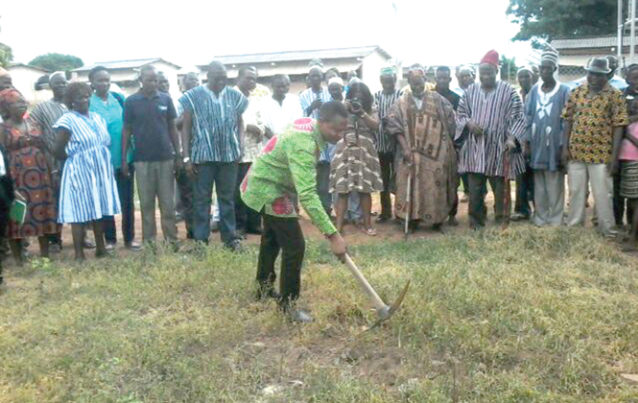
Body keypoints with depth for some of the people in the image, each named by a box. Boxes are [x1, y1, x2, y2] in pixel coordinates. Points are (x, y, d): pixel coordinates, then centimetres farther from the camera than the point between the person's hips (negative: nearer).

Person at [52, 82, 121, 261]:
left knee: (100, 210, 12)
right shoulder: (67, 121, -10)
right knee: (80, 213, -3)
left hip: (101, 171, 7)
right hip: (79, 174, -6)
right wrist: (74, 158, 2)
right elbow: (58, 150, -13)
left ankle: (101, 248, 22)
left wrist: (101, 161, 8)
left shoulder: (98, 118, 12)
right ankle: (79, 254, 3)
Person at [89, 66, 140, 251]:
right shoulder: (88, 104, -4)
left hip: (125, 157, 2)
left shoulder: (120, 98, 5)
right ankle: (110, 239, 20)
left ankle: (129, 238, 18)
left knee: (127, 199, 7)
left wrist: (128, 152, 4)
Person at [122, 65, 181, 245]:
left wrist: (178, 155, 5)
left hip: (166, 158, 1)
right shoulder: (131, 101, 0)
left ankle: (172, 238, 14)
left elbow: (172, 128, 7)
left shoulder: (166, 99, 3)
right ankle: (149, 239, 16)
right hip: (142, 159, -1)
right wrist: (124, 159, -1)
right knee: (146, 203, 7)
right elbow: (126, 131, 3)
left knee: (168, 202, 6)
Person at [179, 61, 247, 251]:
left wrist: (240, 147, 0)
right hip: (203, 155, -2)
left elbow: (239, 124, 14)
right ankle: (200, 239, 11)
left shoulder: (235, 96, 6)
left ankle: (230, 237, 19)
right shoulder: (194, 96, -1)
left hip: (229, 155, 2)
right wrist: (186, 157, -4)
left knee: (227, 198, 11)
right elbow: (186, 127, 0)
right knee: (201, 199, 3)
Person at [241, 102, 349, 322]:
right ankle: (287, 302, 7)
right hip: (269, 190, -10)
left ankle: (264, 287, 44)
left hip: (266, 184, 10)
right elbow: (307, 195, -42)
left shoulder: (308, 124, -6)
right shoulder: (303, 145, -35)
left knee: (272, 237, 25)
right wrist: (333, 235, -42)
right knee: (294, 246, -9)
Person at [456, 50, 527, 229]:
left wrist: (512, 137, -18)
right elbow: (460, 115, 12)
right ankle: (476, 224, 18)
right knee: (475, 189, 6)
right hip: (475, 149, 2)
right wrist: (468, 123, -10)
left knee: (500, 189, 7)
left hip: (499, 149, -2)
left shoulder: (508, 91, -2)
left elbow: (518, 118, -3)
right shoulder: (470, 91, 7)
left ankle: (501, 224, 19)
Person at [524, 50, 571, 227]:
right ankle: (540, 217, 17)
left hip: (554, 144, -3)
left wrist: (562, 145, -10)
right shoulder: (534, 90, 9)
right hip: (537, 143, 4)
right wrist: (527, 142, 2)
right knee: (539, 184, 9)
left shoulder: (564, 91, -3)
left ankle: (555, 218, 9)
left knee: (554, 184, 0)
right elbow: (528, 116, 9)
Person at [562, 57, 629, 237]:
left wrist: (615, 155, -10)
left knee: (603, 193, 3)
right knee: (575, 190, 12)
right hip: (576, 151, 3)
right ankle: (574, 225, 25)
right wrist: (565, 147, 0)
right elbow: (568, 120, 7)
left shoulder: (615, 95, -3)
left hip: (601, 153, -3)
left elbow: (618, 126, -6)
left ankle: (607, 228, 17)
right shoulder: (576, 92, 5)